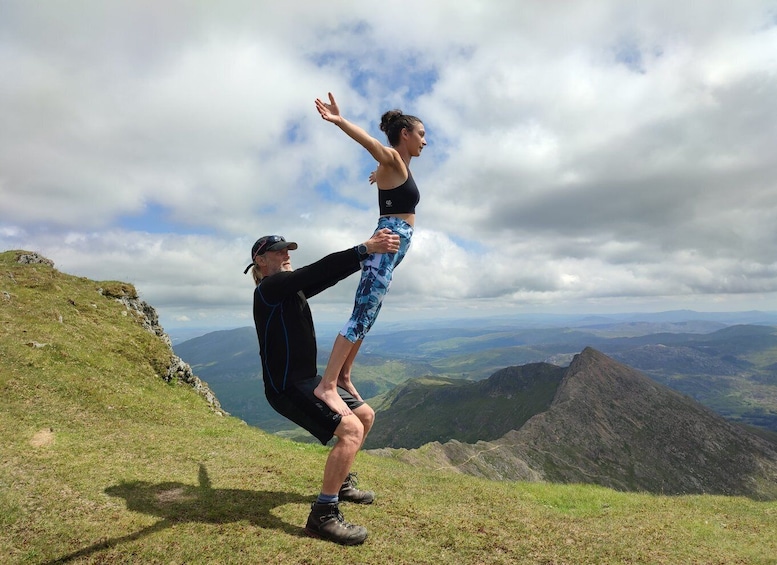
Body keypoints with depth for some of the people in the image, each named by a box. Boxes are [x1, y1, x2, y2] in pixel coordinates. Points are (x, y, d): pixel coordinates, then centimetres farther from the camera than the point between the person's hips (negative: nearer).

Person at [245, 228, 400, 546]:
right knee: (351, 429, -23)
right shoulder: (269, 288, -13)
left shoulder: (292, 289, 15)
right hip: (287, 387, -10)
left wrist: (370, 251, -3)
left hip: (308, 380, 10)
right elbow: (318, 270, -26)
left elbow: (330, 277, 6)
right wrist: (365, 249, -31)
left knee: (366, 415, 17)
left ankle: (341, 484, 32)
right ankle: (323, 516, -10)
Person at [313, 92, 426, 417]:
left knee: (365, 318, 12)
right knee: (362, 317, -16)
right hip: (388, 245, -10)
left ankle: (343, 375, 22)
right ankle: (326, 385, -16)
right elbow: (372, 144, -26)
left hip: (388, 247, 10)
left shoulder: (398, 167, 22)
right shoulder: (392, 159, -5)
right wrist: (339, 121, -44)